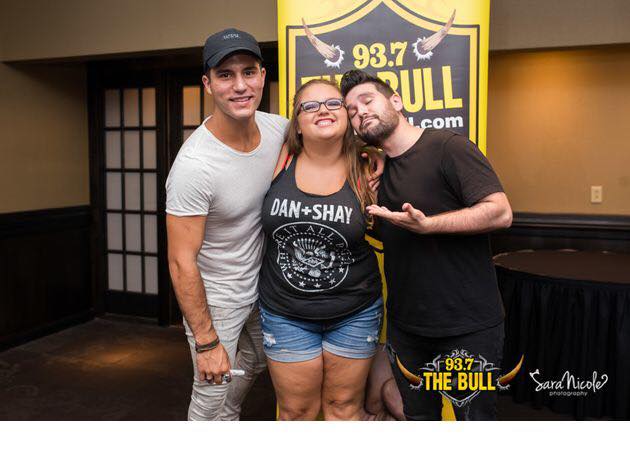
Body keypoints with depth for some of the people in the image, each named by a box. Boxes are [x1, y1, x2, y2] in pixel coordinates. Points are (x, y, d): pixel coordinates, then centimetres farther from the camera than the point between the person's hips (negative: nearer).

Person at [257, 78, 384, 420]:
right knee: (296, 413, 14)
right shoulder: (280, 162, -7)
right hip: (285, 312, 0)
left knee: (344, 409, 16)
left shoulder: (363, 174, -6)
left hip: (354, 312, 0)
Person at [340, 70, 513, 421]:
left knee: (475, 416, 8)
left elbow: (500, 212, -20)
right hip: (405, 326, 7)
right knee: (417, 417, 19)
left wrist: (426, 225, -28)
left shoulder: (448, 147, -12)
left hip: (468, 327, -6)